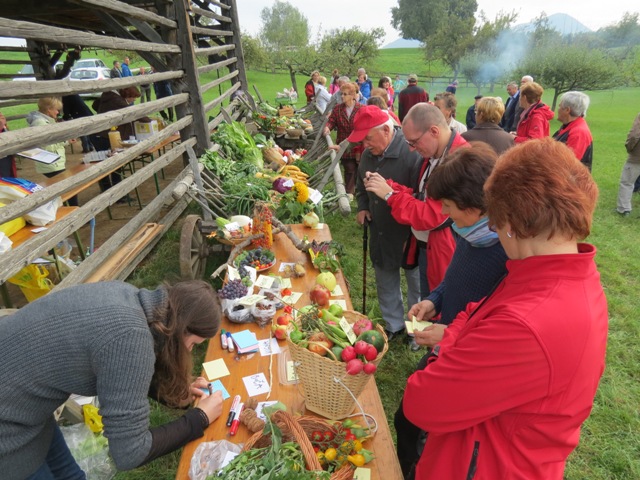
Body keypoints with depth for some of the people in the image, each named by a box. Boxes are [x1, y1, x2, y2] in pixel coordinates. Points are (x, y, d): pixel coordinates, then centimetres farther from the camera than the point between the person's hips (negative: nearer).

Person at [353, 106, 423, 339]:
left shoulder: (412, 153, -24)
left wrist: (387, 189, -29)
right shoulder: (368, 154, 2)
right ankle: (394, 324, 43)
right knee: (385, 282, 21)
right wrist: (362, 207, 4)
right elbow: (361, 185, 19)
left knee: (415, 283, 14)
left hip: (409, 234, -7)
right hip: (380, 233, 7)